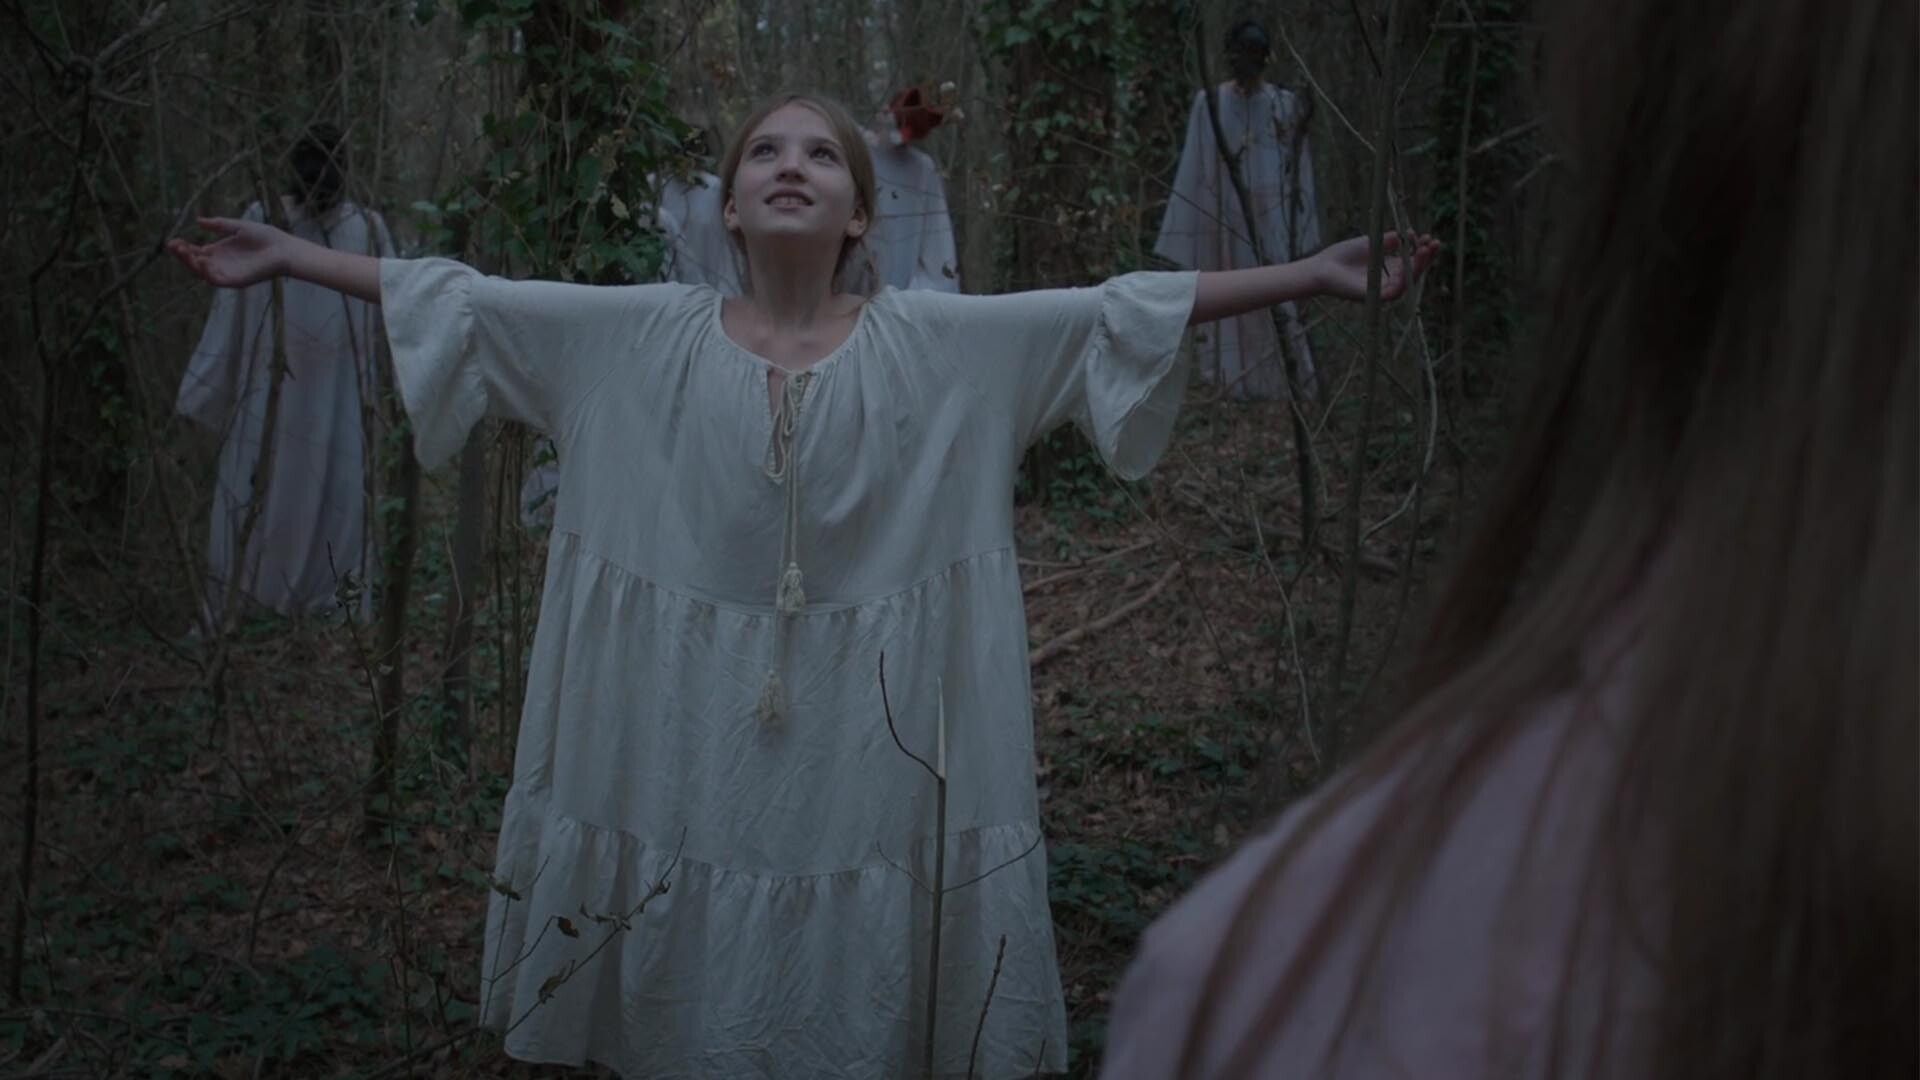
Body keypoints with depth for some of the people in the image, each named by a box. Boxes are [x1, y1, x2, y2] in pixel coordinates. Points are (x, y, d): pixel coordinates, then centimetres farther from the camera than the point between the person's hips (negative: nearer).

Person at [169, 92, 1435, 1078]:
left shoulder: (939, 341, -1)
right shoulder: (646, 335, 1)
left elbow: (1120, 309, -4)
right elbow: (465, 300, 4)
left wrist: (1318, 273, -6)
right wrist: (288, 256, 4)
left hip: (863, 740, 0)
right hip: (692, 737, 1)